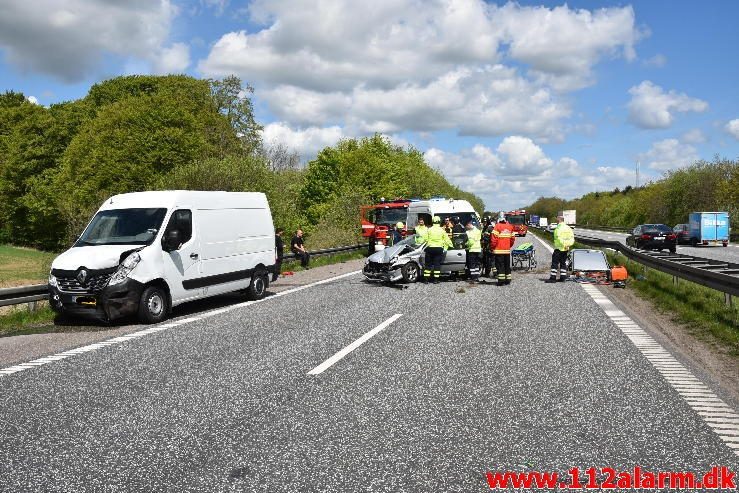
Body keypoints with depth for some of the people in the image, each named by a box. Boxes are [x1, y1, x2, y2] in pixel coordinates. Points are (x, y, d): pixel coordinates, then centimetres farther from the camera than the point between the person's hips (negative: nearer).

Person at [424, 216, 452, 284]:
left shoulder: (429, 230, 1)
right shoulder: (442, 230, 2)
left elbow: (426, 239, 1)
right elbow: (447, 240, 8)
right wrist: (450, 245, 23)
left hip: (430, 248, 0)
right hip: (439, 248, 0)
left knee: (428, 264, 7)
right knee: (437, 264, 4)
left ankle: (426, 279, 6)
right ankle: (436, 279, 2)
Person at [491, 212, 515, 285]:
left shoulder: (497, 226, -12)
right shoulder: (509, 226, 7)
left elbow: (494, 238, -16)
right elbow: (513, 238, 11)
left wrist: (492, 246, -4)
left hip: (499, 250, -6)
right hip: (507, 250, 6)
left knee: (500, 265, -3)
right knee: (507, 265, 14)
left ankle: (501, 280, -7)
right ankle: (508, 279, 19)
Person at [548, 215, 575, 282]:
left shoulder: (558, 228, -13)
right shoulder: (568, 228, 11)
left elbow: (559, 238, -22)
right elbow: (572, 238, 10)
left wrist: (564, 245, -16)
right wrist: (569, 245, 3)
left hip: (559, 248, -8)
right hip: (566, 249, 8)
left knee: (555, 263, -4)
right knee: (563, 263, 14)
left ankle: (553, 278, -6)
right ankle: (562, 277, 15)